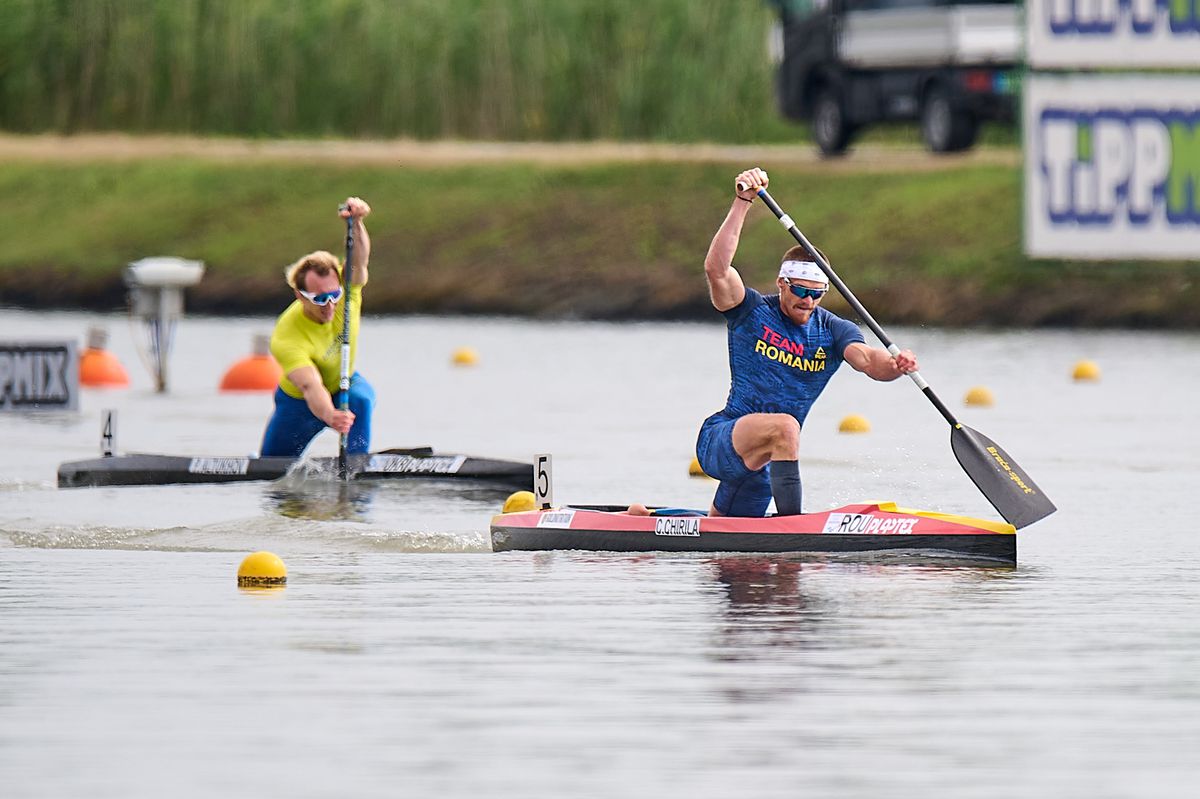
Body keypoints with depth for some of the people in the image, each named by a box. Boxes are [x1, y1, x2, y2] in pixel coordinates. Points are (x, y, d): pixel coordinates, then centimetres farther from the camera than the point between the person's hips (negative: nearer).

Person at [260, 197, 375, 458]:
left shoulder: (346, 291, -23)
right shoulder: (286, 337, -37)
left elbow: (359, 260, -43)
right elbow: (311, 386, -48)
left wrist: (356, 222, -63)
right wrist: (329, 416, -69)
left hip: (346, 384, 2)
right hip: (298, 401, -2)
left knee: (360, 400, -34)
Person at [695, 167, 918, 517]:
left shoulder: (834, 332, 2)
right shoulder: (752, 313, -7)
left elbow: (866, 358, -19)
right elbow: (716, 268, -24)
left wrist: (893, 365, -43)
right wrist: (742, 202, -31)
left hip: (762, 460, 5)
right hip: (718, 442, -5)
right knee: (784, 425, -37)